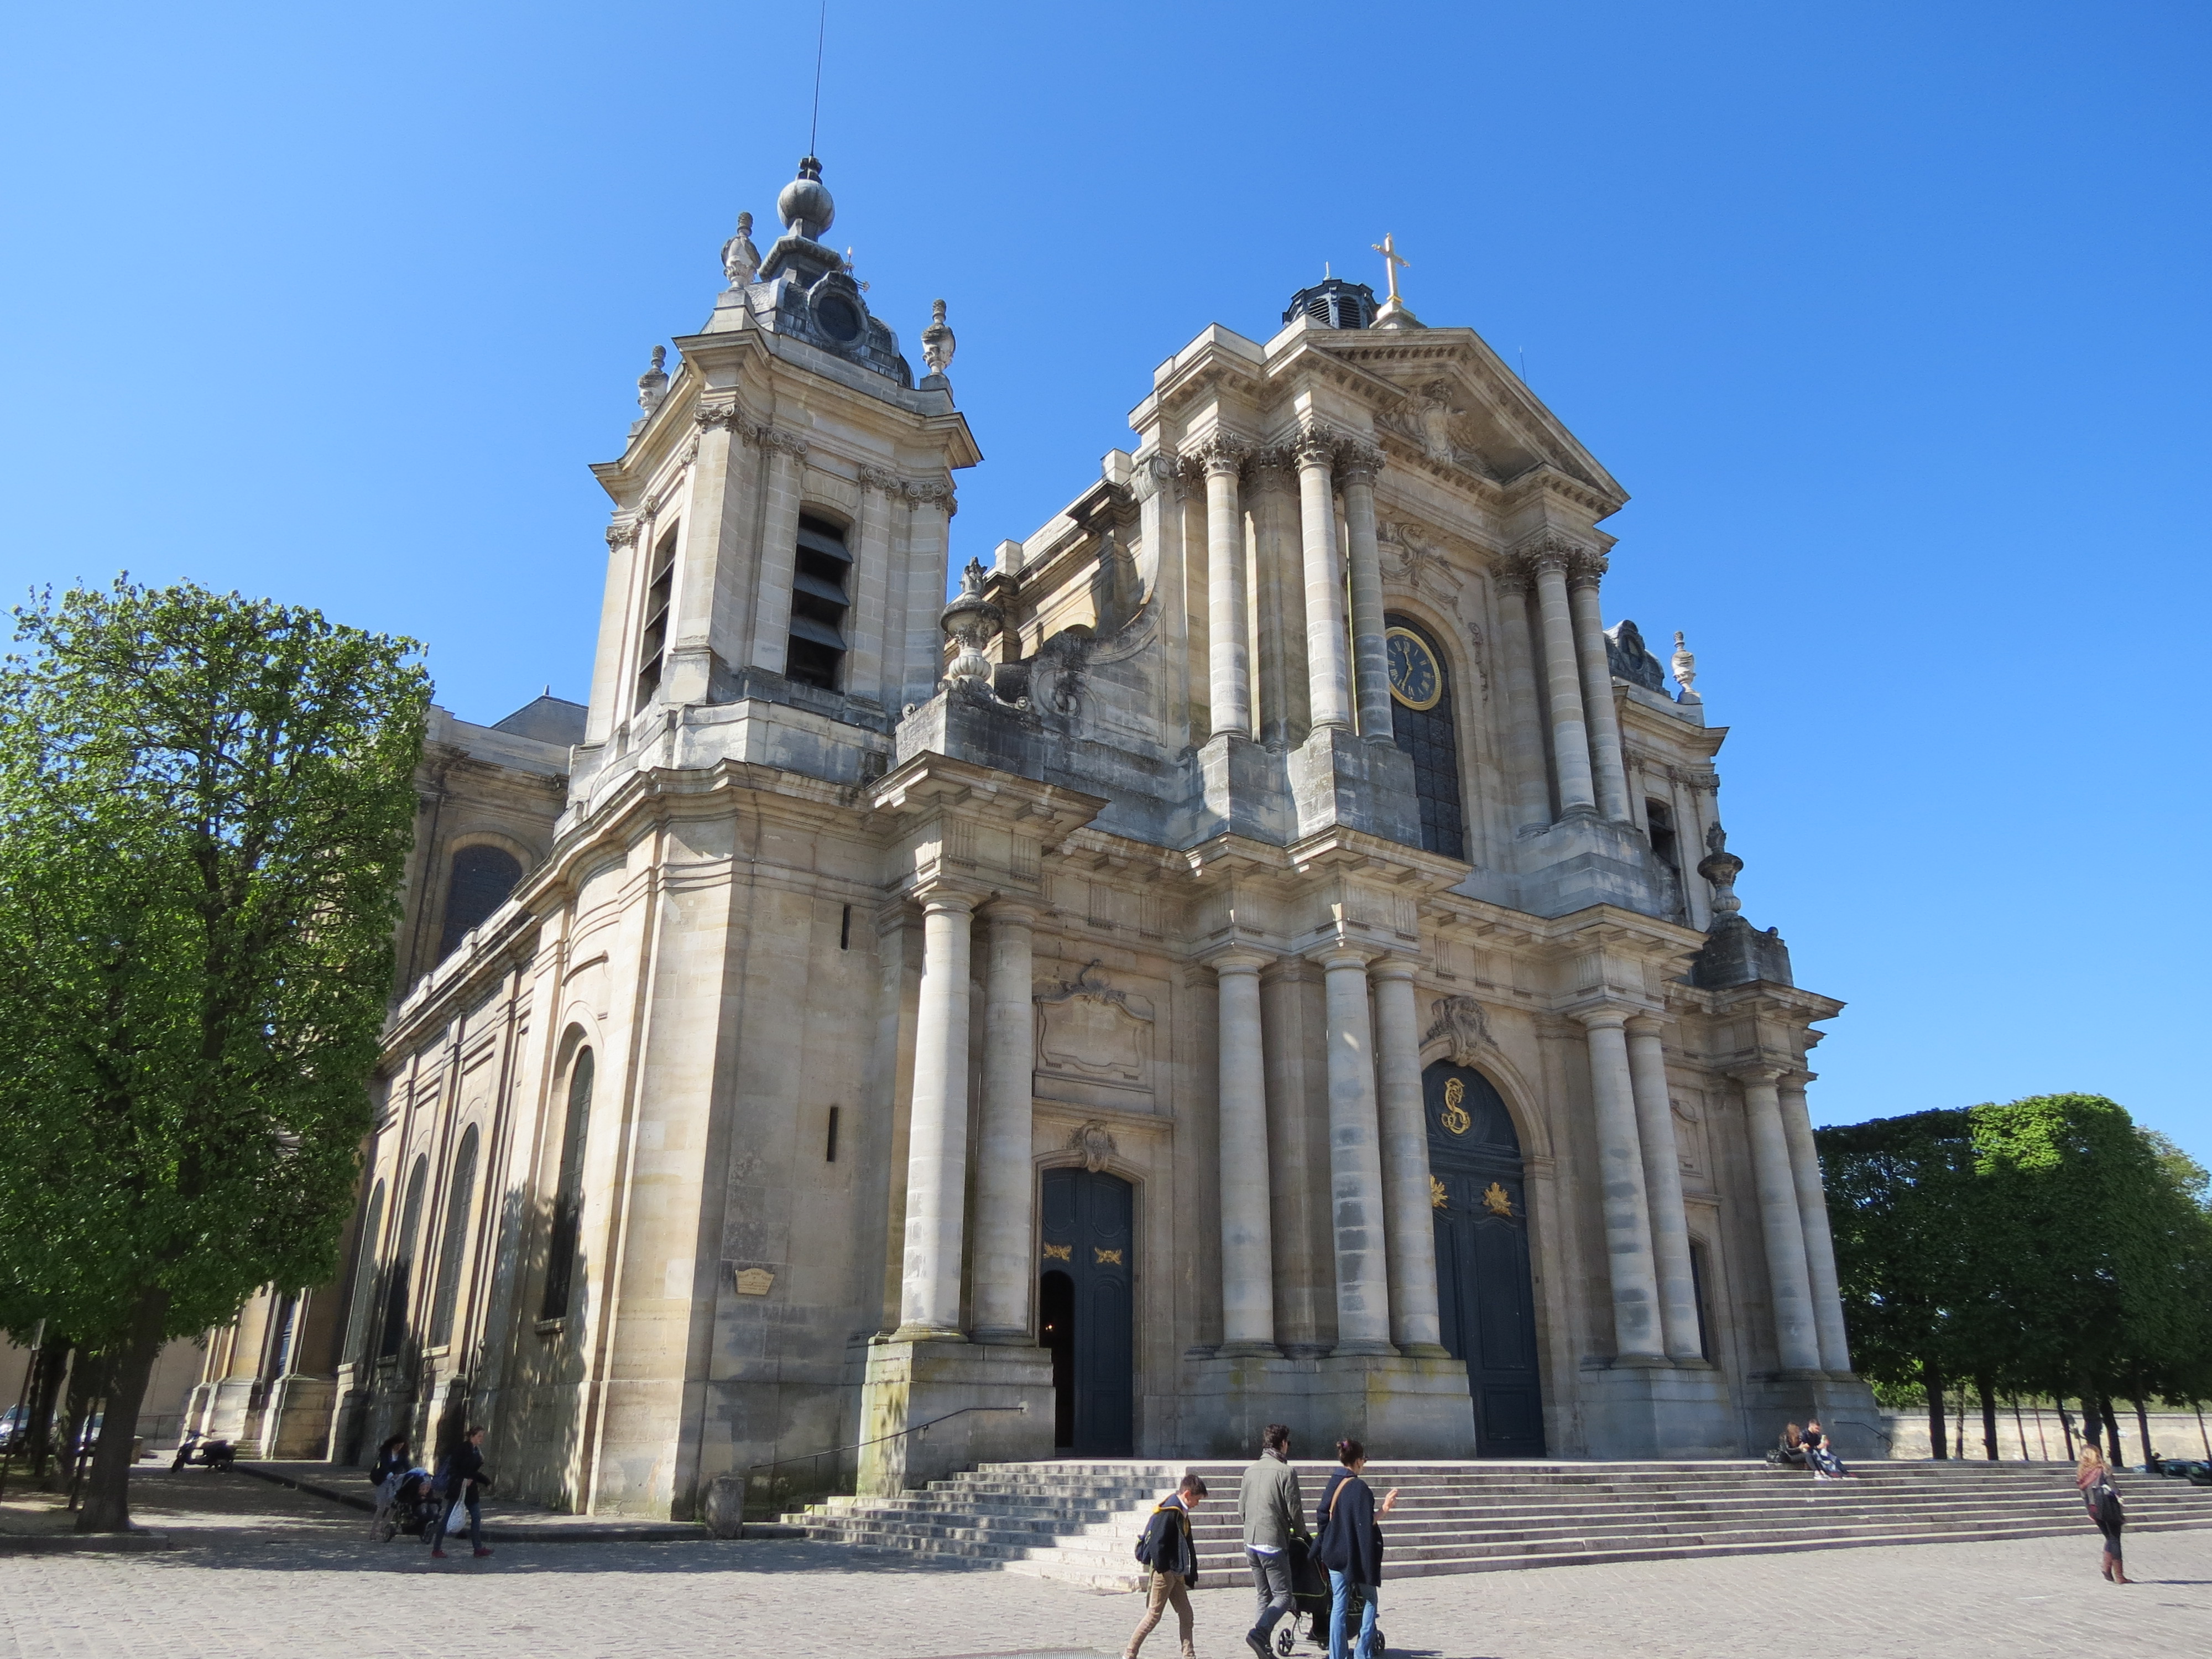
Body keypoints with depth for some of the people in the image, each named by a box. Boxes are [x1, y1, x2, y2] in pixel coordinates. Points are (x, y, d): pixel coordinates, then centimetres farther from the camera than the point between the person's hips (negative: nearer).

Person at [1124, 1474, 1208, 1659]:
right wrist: (1163, 1570, -17)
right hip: (1164, 1572, -9)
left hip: (1176, 1574, 9)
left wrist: (1191, 1575, 14)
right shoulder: (1169, 1512, -18)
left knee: (1186, 1614, 9)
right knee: (1154, 1616, -1)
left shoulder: (1182, 1513, 12)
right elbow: (1157, 1543, -24)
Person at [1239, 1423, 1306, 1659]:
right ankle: (1258, 1633, -19)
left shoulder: (1251, 1471, 9)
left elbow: (1241, 1511, 12)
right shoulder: (1286, 1472, -10)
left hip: (1250, 1544, 7)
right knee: (1282, 1596, 0)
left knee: (1264, 1597, 15)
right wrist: (1302, 1535, 8)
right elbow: (1294, 1512, -9)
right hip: (1274, 1544, -6)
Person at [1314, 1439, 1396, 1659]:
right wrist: (1384, 1510, -26)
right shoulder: (1358, 1486, -16)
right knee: (1370, 1601, 12)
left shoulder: (1333, 1484, 6)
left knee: (1338, 1605, 8)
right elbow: (1365, 1522, -20)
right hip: (1357, 1554, -6)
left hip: (1334, 1553, 6)